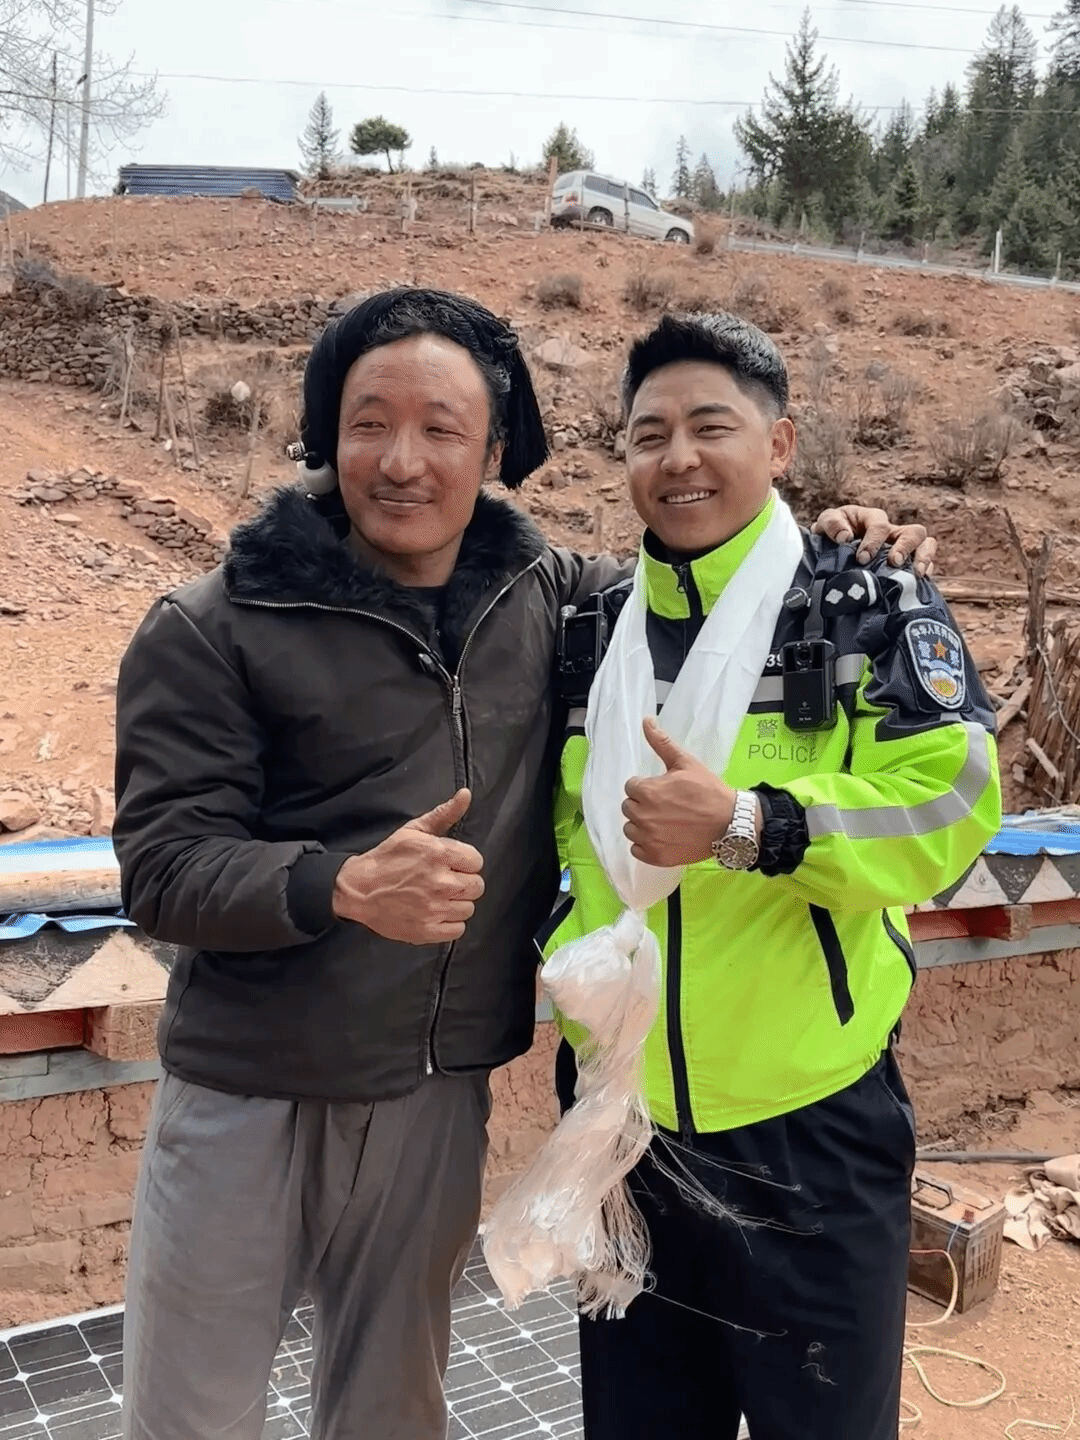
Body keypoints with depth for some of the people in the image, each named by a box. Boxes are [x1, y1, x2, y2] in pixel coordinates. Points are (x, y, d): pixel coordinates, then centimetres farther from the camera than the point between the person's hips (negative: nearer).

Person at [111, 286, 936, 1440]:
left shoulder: (549, 597, 0)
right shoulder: (213, 632, -10)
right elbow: (162, 864, -15)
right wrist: (343, 883, -33)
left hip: (439, 1099, 3)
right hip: (246, 1101, -2)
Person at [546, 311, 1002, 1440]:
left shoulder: (874, 613, -7)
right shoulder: (590, 635, 6)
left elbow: (947, 804, -20)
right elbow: (555, 827, 16)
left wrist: (743, 824, -29)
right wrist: (574, 967, 3)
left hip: (811, 1130, -4)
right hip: (621, 1120, 4)